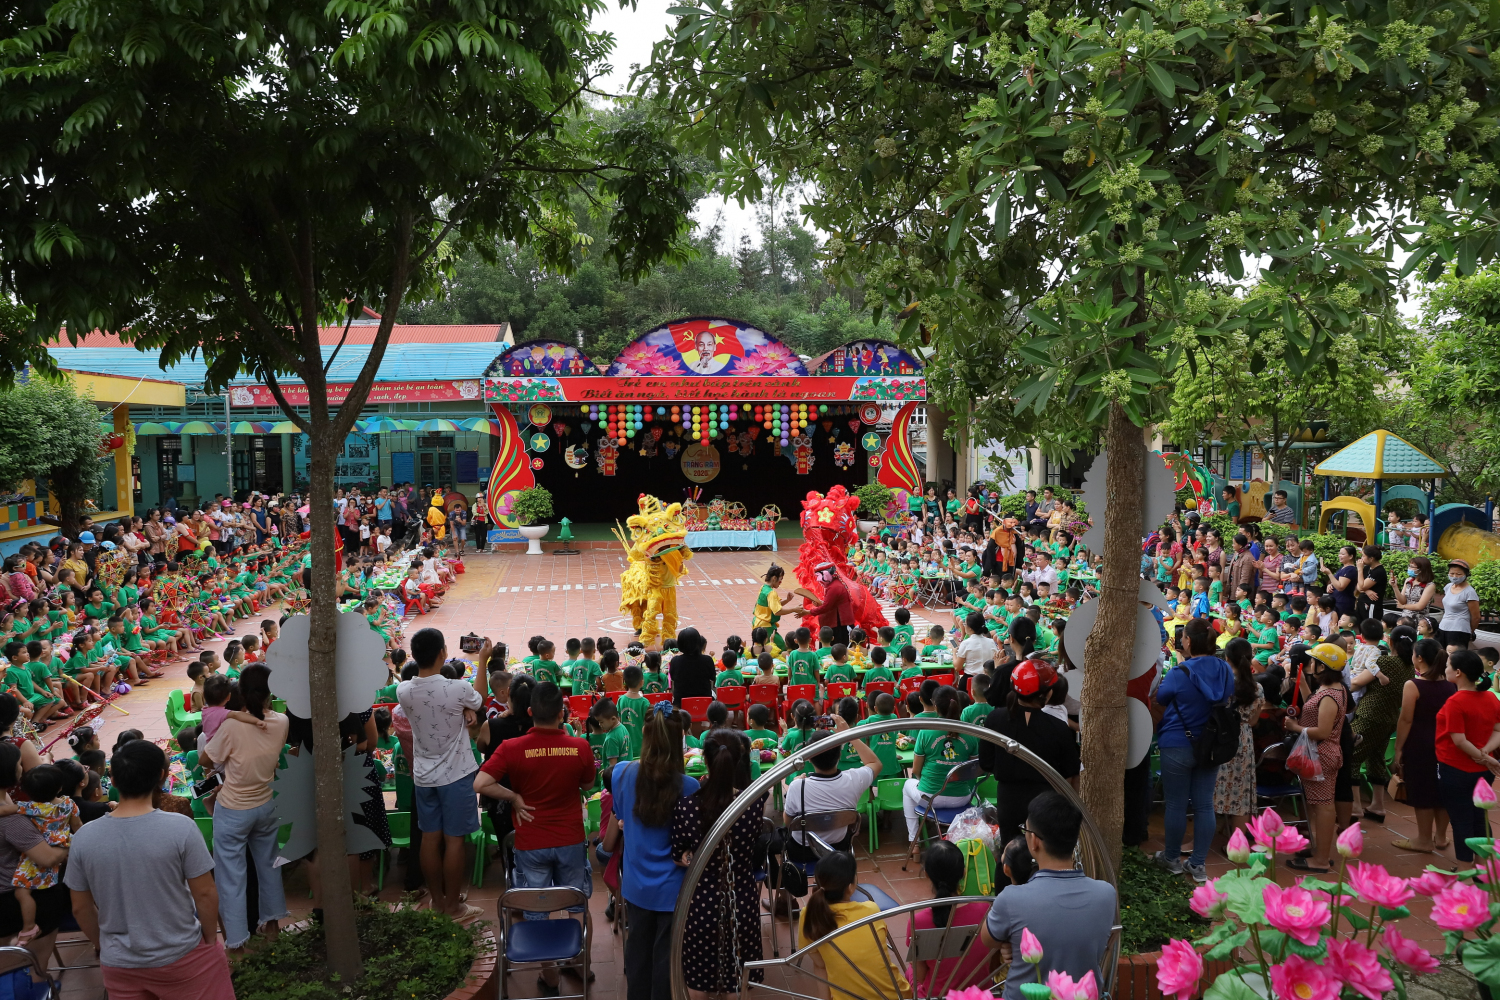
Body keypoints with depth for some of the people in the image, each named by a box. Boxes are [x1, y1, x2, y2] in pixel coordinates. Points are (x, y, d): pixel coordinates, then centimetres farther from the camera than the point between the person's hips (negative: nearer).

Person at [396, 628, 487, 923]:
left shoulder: (403, 691, -8)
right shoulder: (457, 689, -22)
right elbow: (480, 702, 1)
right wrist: (482, 661, 10)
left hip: (423, 776, 5)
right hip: (455, 776, -5)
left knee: (430, 838, 13)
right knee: (454, 840, 5)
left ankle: (438, 901, 26)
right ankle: (453, 907, 14)